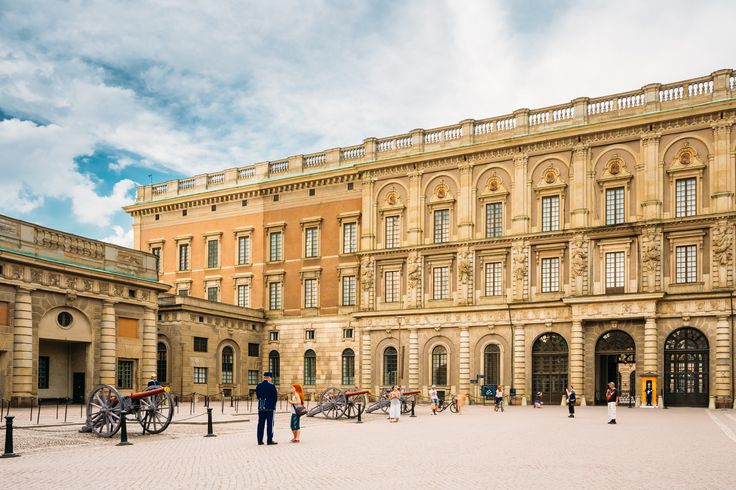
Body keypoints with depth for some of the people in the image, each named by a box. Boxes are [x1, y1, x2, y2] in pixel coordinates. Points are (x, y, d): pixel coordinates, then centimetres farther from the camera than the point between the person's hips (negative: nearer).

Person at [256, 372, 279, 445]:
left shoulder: (258, 386, 7)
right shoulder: (271, 385, -12)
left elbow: (258, 395, 12)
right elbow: (275, 396, -8)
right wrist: (273, 404, 10)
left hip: (261, 407, 6)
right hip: (270, 407, -6)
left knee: (261, 423, 8)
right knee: (270, 423, -1)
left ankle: (260, 440, 10)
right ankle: (269, 440, -1)